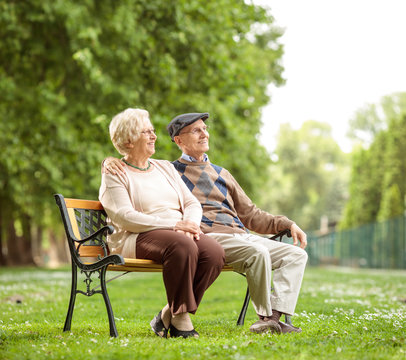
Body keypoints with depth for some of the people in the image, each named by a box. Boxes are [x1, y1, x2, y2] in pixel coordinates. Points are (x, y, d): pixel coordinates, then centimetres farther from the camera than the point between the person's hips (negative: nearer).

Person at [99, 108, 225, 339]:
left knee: (215, 252, -25)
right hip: (138, 238, -6)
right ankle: (180, 320, -23)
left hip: (180, 232, 6)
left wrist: (191, 223, -8)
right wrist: (174, 225, -19)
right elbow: (125, 218, -11)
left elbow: (192, 203, 17)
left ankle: (168, 317, -14)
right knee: (182, 246, -37)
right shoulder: (115, 175, 4)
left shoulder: (165, 167, 24)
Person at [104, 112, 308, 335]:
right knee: (258, 253, -32)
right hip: (208, 237, -7)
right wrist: (110, 160, -10)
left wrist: (288, 225, 17)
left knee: (296, 255, -9)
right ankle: (264, 315, -17)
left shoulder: (221, 174, 29)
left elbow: (250, 215, 29)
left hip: (241, 235, 7)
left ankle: (274, 315, -23)